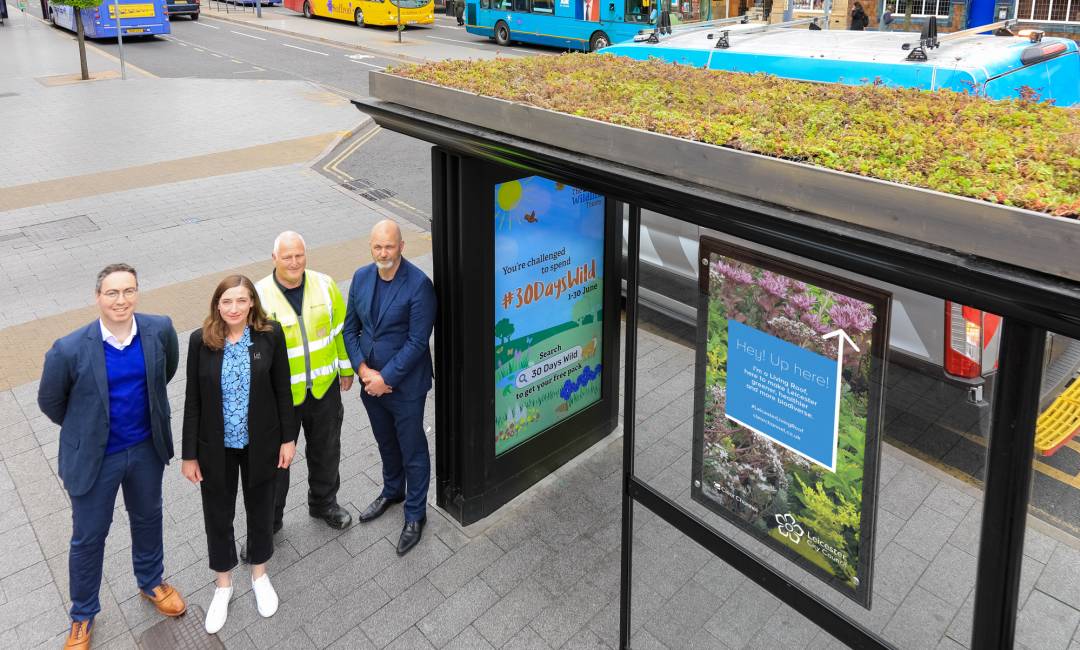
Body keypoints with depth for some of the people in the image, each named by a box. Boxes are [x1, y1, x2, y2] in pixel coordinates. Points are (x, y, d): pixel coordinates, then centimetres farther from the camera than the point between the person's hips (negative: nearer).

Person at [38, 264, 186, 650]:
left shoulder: (160, 330, -16)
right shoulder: (69, 350, -25)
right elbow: (50, 402, -5)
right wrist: (84, 430, 8)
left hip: (146, 448, 3)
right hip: (94, 458, -3)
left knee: (148, 519, 24)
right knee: (88, 538, 15)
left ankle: (151, 583, 51)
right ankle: (82, 616, 39)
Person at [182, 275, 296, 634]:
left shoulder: (270, 334, -13)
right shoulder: (201, 340, -12)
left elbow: (283, 389, -4)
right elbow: (193, 400, -6)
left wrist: (288, 438, -2)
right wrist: (189, 454, -3)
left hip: (260, 443, 0)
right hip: (215, 446, 0)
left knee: (260, 508, 19)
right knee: (218, 514, 16)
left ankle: (259, 574, 45)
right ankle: (223, 584, 41)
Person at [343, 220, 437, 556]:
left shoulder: (419, 284, -21)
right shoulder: (361, 277, -2)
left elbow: (417, 342, -21)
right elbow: (350, 328, 3)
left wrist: (385, 378, -19)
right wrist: (363, 370, -10)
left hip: (404, 386, -6)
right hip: (371, 381, 6)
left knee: (413, 453, 10)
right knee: (386, 443, 26)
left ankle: (415, 515, 28)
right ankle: (392, 491, 50)